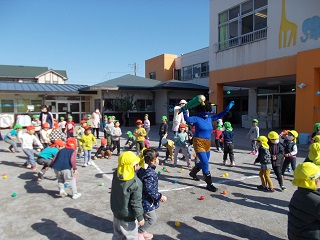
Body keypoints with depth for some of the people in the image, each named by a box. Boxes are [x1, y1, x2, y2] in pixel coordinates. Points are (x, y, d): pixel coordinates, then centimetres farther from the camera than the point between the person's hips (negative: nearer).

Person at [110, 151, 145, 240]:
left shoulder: (116, 174, -14)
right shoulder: (135, 183, -31)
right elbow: (136, 203, -24)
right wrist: (140, 217, -9)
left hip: (116, 213, 6)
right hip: (128, 217, -6)